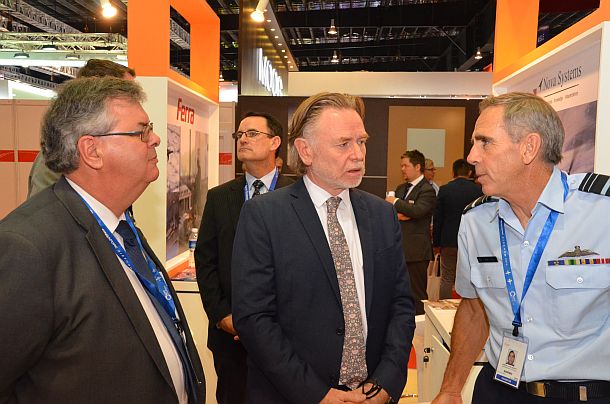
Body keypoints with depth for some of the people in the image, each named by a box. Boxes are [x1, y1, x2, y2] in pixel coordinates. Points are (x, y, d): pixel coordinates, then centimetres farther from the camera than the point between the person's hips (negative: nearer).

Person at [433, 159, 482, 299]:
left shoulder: (444, 189, -5)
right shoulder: (479, 190, -4)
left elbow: (437, 219, -3)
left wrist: (436, 243, 5)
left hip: (449, 242, 0)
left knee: (447, 279, 8)